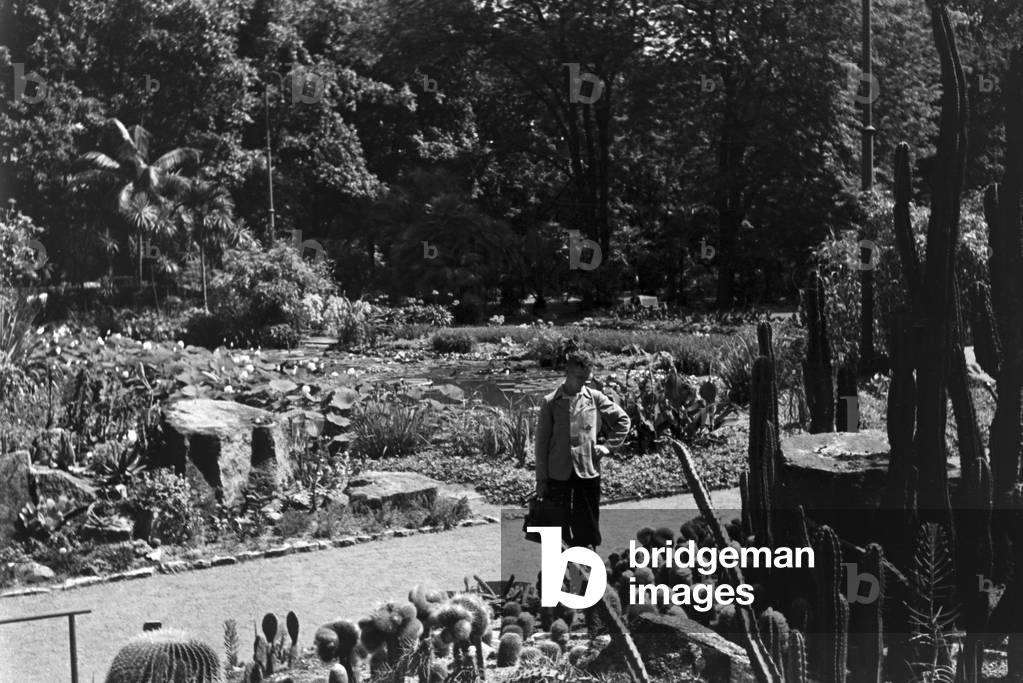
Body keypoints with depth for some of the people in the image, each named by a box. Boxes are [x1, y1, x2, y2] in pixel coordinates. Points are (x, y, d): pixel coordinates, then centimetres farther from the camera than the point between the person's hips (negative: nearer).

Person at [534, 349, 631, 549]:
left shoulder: (595, 398, 3)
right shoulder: (550, 402, 0)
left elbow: (623, 421, 14)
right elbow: (542, 442, 2)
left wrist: (607, 445, 2)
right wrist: (541, 480, 0)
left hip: (588, 473, 0)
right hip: (558, 475, 0)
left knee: (587, 534, 3)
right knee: (555, 535, 5)